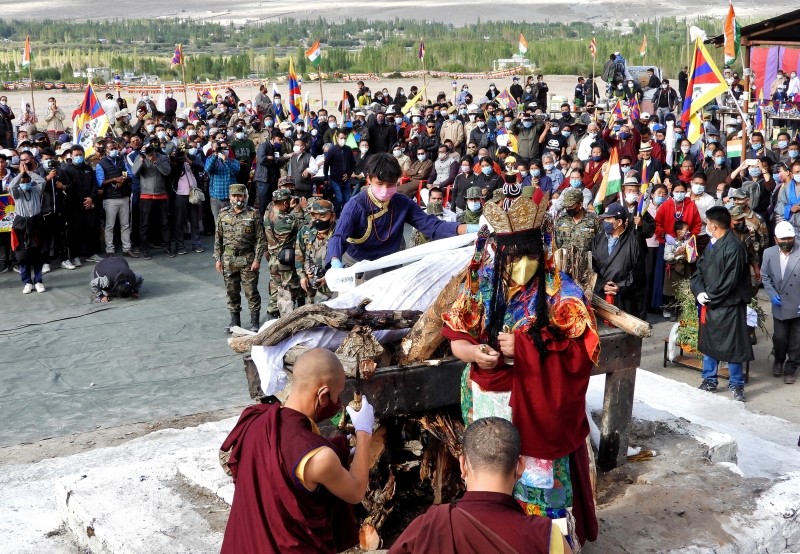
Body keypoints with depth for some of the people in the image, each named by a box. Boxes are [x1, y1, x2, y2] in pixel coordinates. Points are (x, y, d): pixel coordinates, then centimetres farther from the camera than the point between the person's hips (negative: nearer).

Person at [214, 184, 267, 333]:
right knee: (231, 292, 10)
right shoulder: (223, 214, 6)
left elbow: (261, 239, -4)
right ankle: (235, 320, 21)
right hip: (228, 259, 3)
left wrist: (257, 259, -10)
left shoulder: (253, 214, -4)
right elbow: (218, 238, 10)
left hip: (247, 259, -3)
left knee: (251, 291, 0)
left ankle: (254, 322, 10)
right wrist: (217, 259, 5)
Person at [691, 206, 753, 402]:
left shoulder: (734, 247, -17)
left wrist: (710, 297, -13)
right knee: (708, 342, 15)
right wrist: (699, 292, -7)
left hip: (728, 305, -8)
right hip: (709, 304, 8)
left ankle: (736, 385, 13)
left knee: (731, 346, 0)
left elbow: (730, 280, -19)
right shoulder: (712, 245, 11)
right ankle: (709, 381, 27)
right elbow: (699, 270, 10)